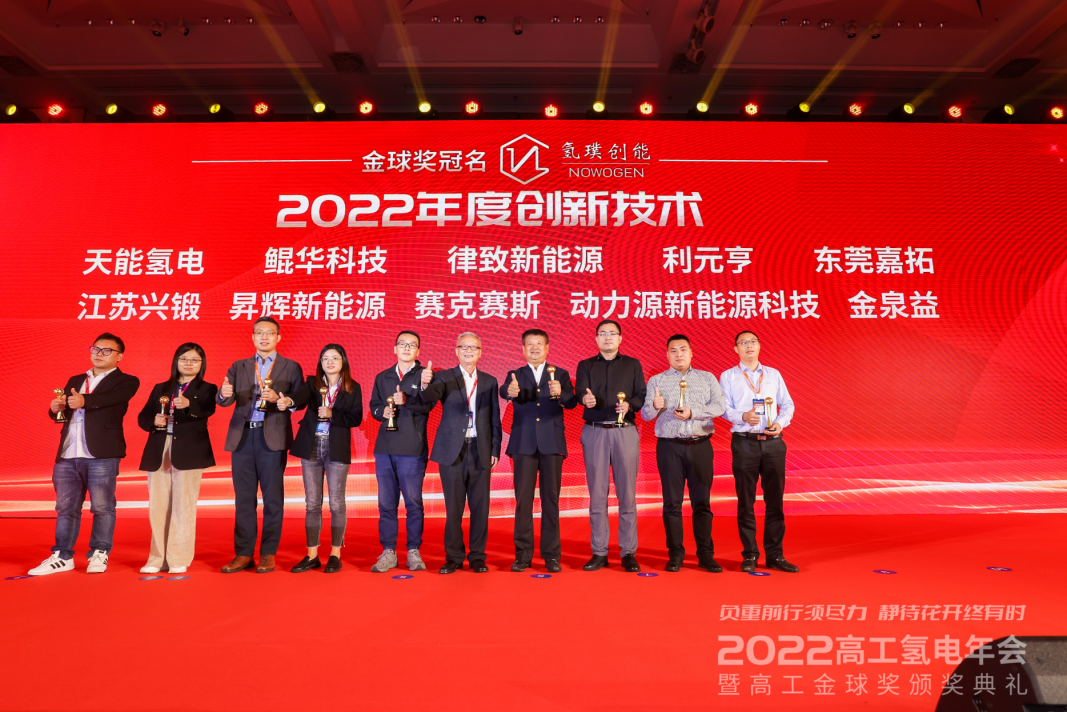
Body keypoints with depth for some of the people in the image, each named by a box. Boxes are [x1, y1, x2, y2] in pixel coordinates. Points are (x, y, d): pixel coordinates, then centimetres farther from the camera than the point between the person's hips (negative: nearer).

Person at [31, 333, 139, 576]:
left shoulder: (126, 382, 3)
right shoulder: (75, 381, 21)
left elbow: (110, 398, -18)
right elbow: (61, 413, 16)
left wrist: (85, 401, -36)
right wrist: (55, 408, -8)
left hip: (102, 454, -6)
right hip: (68, 454, 6)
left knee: (102, 506, -1)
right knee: (65, 507, 10)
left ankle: (99, 554, 9)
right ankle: (62, 557, 18)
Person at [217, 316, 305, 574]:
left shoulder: (291, 367, 8)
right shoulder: (239, 367, 16)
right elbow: (226, 401, 5)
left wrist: (279, 398, -19)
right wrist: (225, 394, -17)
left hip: (272, 437, -3)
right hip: (243, 436, 3)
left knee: (272, 496, 0)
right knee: (243, 497, 6)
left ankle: (268, 554, 9)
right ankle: (244, 554, 15)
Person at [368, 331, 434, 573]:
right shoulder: (382, 378, 17)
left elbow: (428, 404, -13)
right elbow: (374, 407, 17)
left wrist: (407, 400, -31)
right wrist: (383, 412, -6)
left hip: (412, 449, -4)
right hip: (385, 447, 4)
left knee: (413, 502, 1)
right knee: (386, 502, 6)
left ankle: (414, 552, 12)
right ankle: (388, 552, 15)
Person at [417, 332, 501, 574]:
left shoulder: (489, 381, 10)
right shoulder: (444, 377, 3)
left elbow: (495, 418, 9)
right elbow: (430, 397, -18)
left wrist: (495, 450, 2)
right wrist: (426, 384, -41)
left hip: (480, 451, 2)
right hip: (453, 450, -1)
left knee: (480, 506, 4)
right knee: (453, 507, 5)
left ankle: (477, 557, 17)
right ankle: (453, 557, 18)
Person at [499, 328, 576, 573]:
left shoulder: (560, 375, 10)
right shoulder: (515, 375, 10)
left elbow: (572, 402, -5)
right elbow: (504, 391, -12)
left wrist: (560, 394, -27)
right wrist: (510, 391, -36)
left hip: (552, 443, 0)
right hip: (524, 444, 0)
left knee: (551, 499, 3)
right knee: (523, 499, 1)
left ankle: (551, 555, 13)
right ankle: (523, 555, 11)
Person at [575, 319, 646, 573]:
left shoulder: (632, 364, 13)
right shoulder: (585, 365, 13)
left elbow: (642, 395, 5)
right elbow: (580, 391, -4)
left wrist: (629, 405, -15)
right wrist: (586, 398, -27)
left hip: (625, 431, 0)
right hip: (594, 431, 0)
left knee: (627, 492, 0)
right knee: (597, 493, 3)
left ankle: (629, 552, 9)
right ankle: (599, 552, 11)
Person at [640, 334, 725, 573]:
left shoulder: (707, 378, 12)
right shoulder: (656, 380, 10)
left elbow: (719, 406, -2)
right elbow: (645, 414, 1)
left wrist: (692, 412, -15)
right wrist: (655, 406, -21)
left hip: (701, 446, 1)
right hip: (670, 447, 0)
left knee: (702, 501, 4)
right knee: (672, 502, 2)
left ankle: (705, 555, 12)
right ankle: (675, 554, 11)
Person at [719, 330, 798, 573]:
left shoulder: (774, 374, 15)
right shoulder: (728, 377, 6)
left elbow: (787, 404, 13)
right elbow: (724, 409, -3)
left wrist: (781, 423, -6)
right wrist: (743, 416, -21)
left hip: (773, 442, 3)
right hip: (744, 442, -2)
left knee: (775, 499, 4)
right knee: (746, 501, 3)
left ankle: (775, 555, 14)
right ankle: (749, 555, 13)